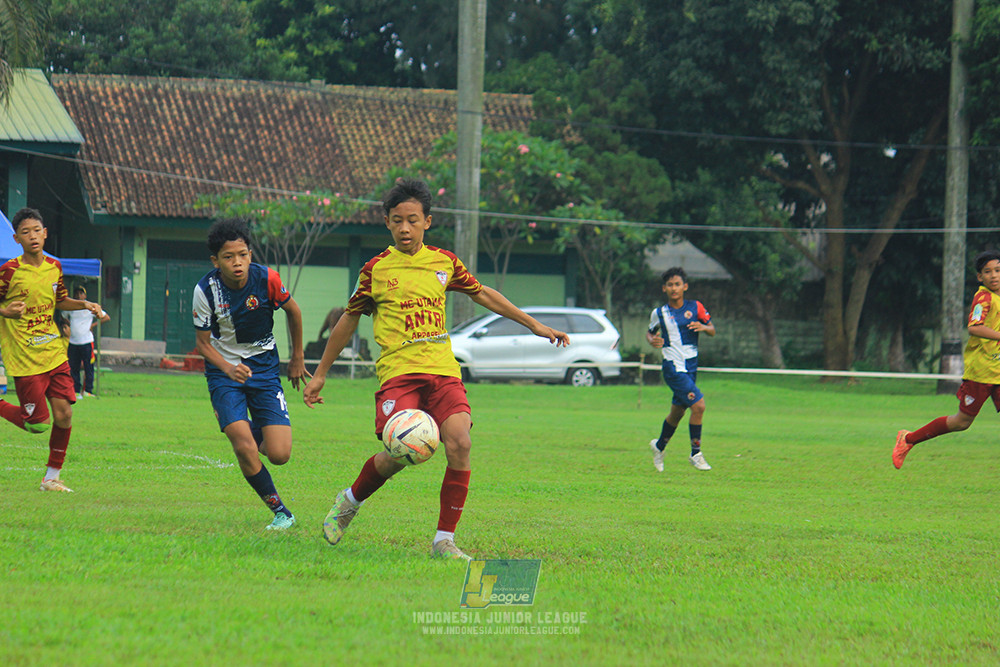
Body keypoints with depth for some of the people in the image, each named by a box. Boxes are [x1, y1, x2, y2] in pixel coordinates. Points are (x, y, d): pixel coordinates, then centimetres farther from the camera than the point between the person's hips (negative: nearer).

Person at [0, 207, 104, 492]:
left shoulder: (54, 267, 6)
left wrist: (85, 305, 8)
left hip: (54, 354, 5)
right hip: (24, 360, -5)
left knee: (64, 414, -4)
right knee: (39, 424, -8)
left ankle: (52, 477, 11)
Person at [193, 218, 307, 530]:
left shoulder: (267, 279, -16)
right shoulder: (205, 291, -17)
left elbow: (293, 311, 4)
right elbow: (202, 342, -6)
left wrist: (297, 357, 15)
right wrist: (228, 369, -24)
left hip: (264, 367, 1)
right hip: (224, 370, -1)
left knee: (279, 455, -10)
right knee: (244, 449, -19)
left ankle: (259, 434, 28)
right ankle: (280, 512, 1)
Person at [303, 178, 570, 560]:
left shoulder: (444, 262, 13)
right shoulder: (376, 269, 6)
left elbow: (482, 294, 28)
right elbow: (349, 320, 15)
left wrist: (534, 325, 29)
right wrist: (320, 374, 19)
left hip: (443, 370, 3)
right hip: (398, 371, -3)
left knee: (459, 444, -19)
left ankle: (444, 540, -8)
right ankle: (351, 500, 11)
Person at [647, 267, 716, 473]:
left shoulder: (695, 307, 3)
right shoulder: (659, 313, 0)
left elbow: (712, 330, 7)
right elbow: (650, 332, 16)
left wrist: (703, 327, -15)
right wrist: (652, 341, -6)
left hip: (691, 367, 4)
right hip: (673, 368, -4)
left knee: (677, 413, 15)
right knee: (698, 405, -18)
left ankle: (659, 446, 40)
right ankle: (696, 454, -7)